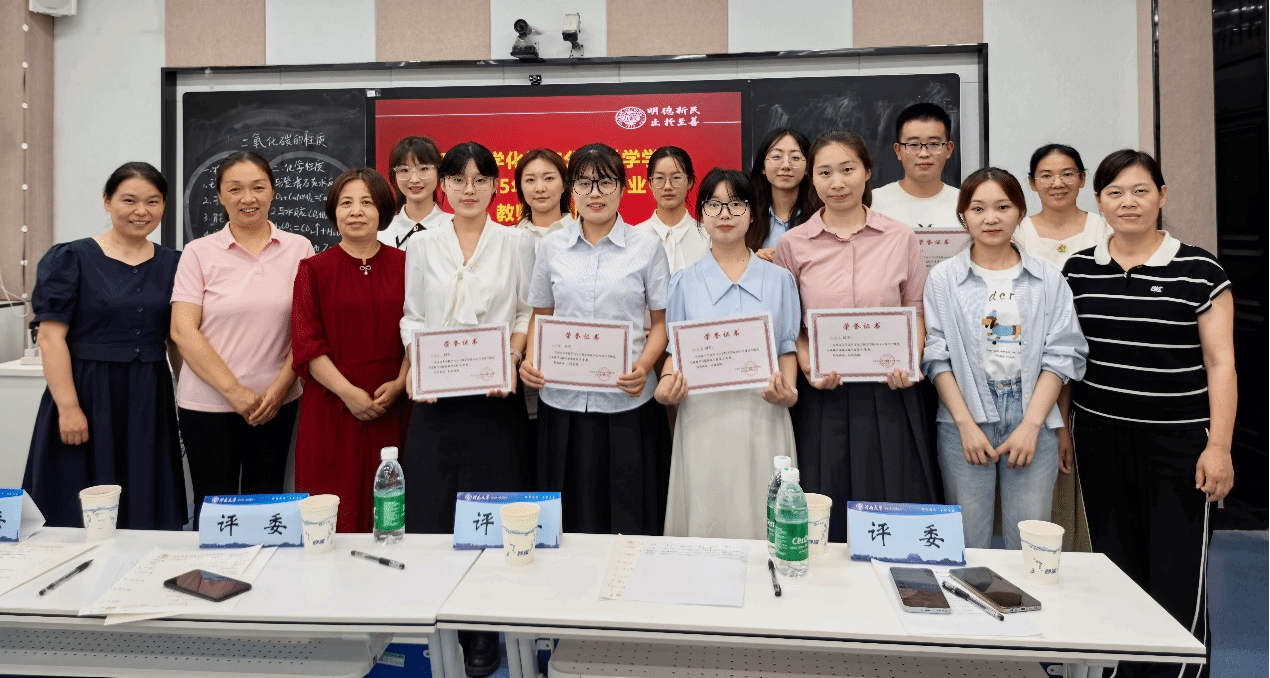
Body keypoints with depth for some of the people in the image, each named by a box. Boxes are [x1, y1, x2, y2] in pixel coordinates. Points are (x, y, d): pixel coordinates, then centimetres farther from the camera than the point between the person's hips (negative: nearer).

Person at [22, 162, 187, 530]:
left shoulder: (172, 265, 7)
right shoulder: (71, 259, -3)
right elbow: (51, 337, -8)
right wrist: (68, 407, -16)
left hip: (149, 403, 3)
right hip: (88, 398, -3)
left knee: (146, 511, 8)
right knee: (80, 514, 4)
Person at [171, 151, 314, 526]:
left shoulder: (299, 249, 4)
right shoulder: (199, 253, 0)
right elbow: (183, 331, -5)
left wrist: (280, 387, -6)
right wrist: (233, 390, -10)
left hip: (276, 403, 1)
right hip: (208, 404, -1)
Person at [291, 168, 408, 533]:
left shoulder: (404, 265, 8)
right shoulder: (314, 269, 5)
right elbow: (306, 345, -2)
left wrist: (399, 383, -9)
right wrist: (348, 391, -12)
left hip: (392, 408, 1)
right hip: (332, 408, -1)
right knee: (334, 515, 0)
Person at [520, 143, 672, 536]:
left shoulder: (646, 245, 2)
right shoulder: (551, 246, 8)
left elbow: (662, 320, 4)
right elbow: (541, 316, 16)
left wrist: (644, 364, -14)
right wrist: (531, 360, -3)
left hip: (628, 404, -2)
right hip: (563, 403, 2)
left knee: (631, 522, 2)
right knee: (568, 521, 7)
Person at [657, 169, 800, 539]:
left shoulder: (779, 279, 9)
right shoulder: (684, 282, 8)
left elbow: (788, 348, 11)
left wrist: (788, 391, -7)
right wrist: (667, 383, -10)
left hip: (763, 414, 1)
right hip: (702, 415, 0)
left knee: (761, 520, 2)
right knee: (704, 519, 3)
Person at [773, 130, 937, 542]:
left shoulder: (900, 238, 4)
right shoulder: (793, 244, 3)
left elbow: (916, 310, 10)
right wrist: (807, 365, -11)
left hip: (888, 394, 1)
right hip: (823, 396, 0)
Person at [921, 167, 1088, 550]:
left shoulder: (1049, 280, 8)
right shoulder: (943, 278, 4)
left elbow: (1062, 356, 3)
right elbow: (936, 356, 0)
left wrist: (1031, 424, -7)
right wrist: (966, 424, -8)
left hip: (1032, 421, 1)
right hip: (964, 422, -1)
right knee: (967, 547, 3)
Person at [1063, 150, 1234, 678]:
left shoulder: (1199, 270, -4)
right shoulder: (1077, 270, 6)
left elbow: (1221, 362, -5)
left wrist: (1219, 446, -10)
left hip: (1176, 441, -3)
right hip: (1100, 437, 3)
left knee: (1176, 575, 1)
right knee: (1115, 567, 12)